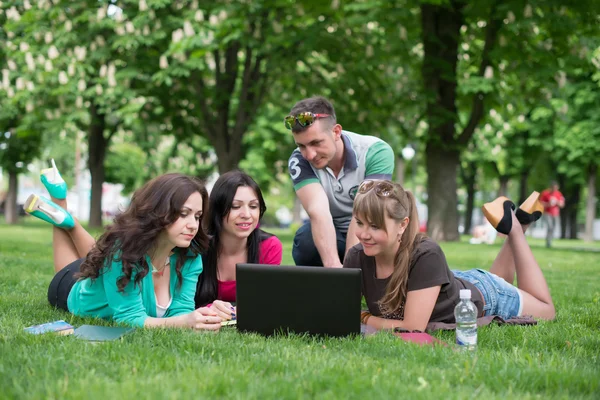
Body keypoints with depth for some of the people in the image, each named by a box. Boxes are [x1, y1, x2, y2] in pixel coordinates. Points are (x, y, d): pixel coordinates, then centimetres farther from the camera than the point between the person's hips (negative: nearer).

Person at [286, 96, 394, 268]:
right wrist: (333, 265, -50)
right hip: (329, 234, 1)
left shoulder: (376, 152, -24)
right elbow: (318, 212, -35)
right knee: (305, 241, -32)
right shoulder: (299, 161, -20)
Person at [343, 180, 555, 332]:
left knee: (545, 310, 27)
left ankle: (515, 228, 30)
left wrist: (364, 319, -35)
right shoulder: (357, 257, -31)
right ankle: (509, 224, 40)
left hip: (482, 296, -5)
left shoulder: (427, 256, -45)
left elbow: (414, 328, -44)